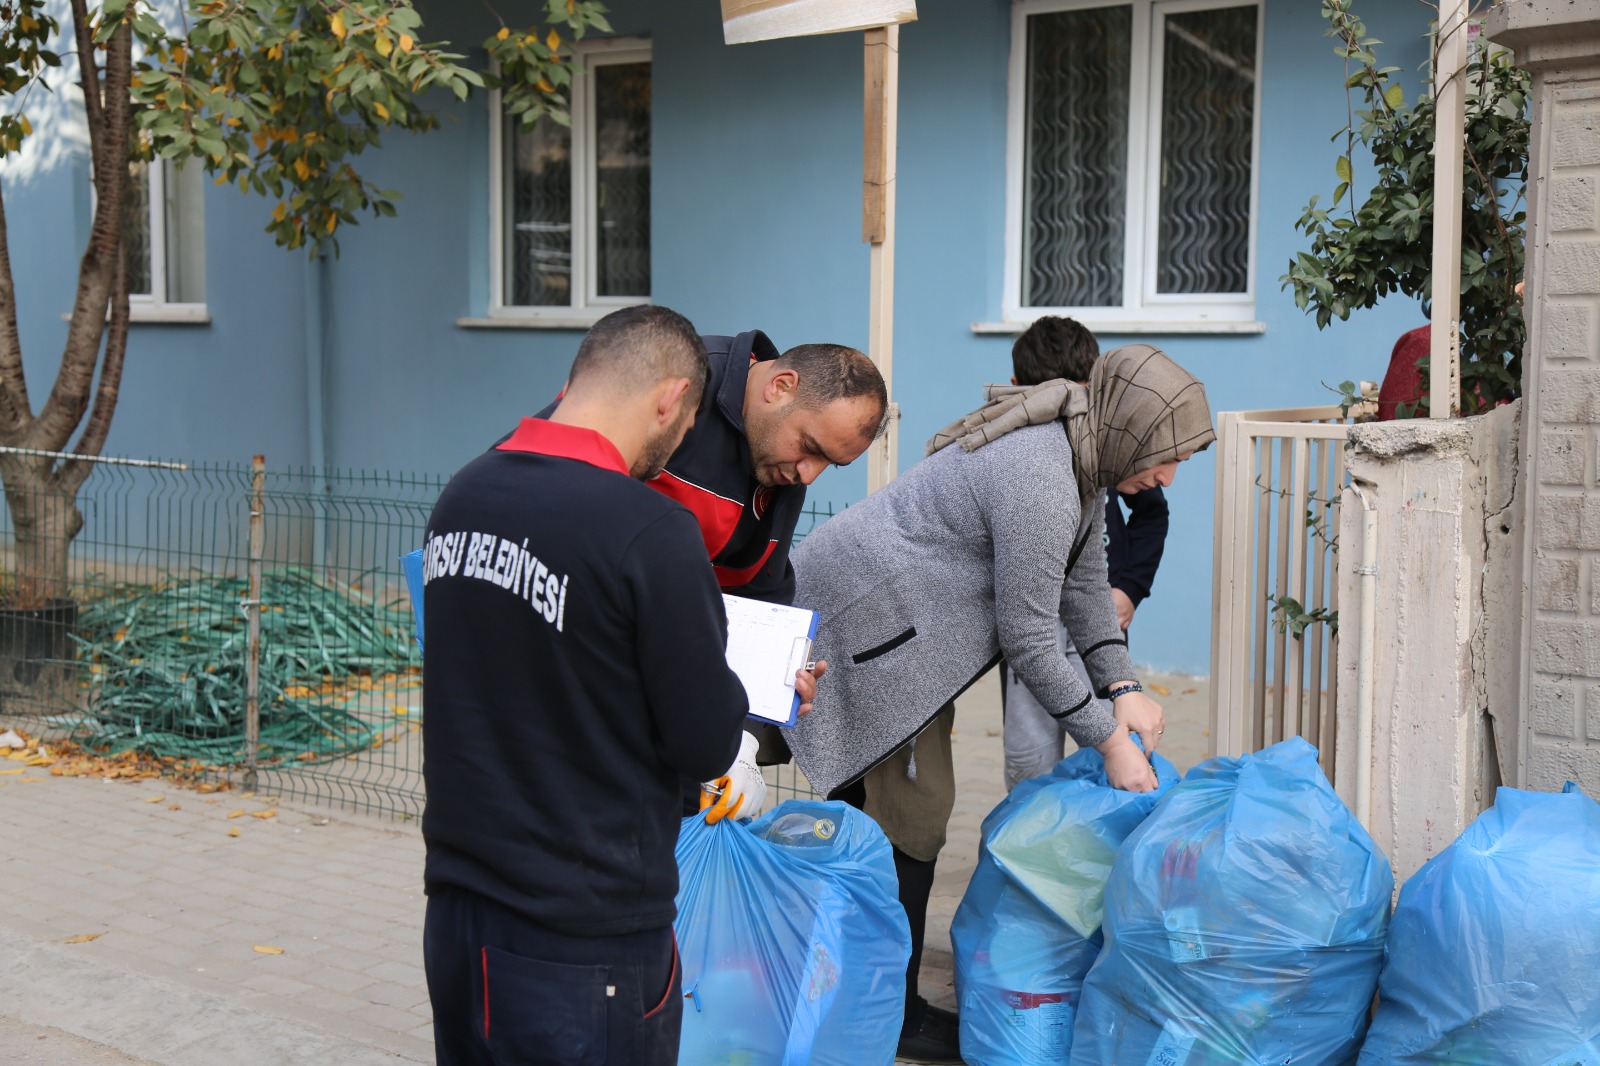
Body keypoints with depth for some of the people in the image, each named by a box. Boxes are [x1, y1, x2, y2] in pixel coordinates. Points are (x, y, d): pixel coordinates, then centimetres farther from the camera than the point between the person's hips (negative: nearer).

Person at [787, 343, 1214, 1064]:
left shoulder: (1079, 445, 2)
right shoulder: (1040, 481, -29)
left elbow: (1084, 579, 9)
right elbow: (1027, 636, -24)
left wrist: (1123, 687, -1)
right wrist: (1108, 740, -16)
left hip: (898, 607, 11)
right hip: (867, 608, -10)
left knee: (866, 795, 15)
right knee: (913, 808, -7)